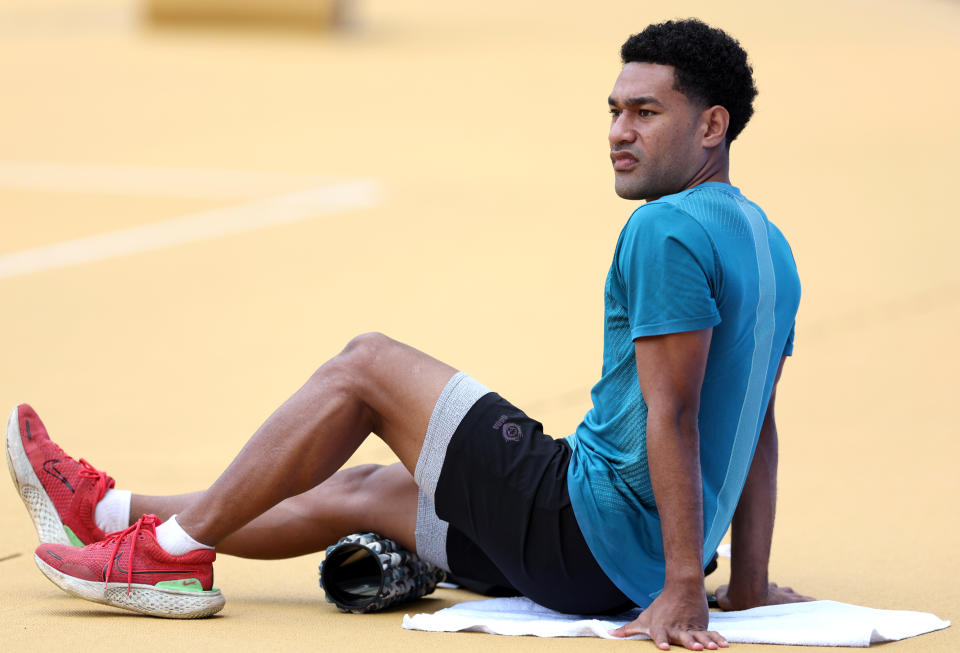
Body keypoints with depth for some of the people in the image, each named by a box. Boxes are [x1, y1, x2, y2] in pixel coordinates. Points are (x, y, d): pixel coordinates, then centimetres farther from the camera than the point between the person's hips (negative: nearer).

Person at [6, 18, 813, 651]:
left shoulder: (668, 232, -18)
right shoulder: (764, 242, 15)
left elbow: (672, 413, -24)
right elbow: (756, 426, 16)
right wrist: (748, 587, 17)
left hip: (593, 538, -10)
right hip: (638, 561, 10)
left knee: (367, 364, 1)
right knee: (355, 493, 21)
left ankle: (175, 553, 8)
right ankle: (111, 514, 30)